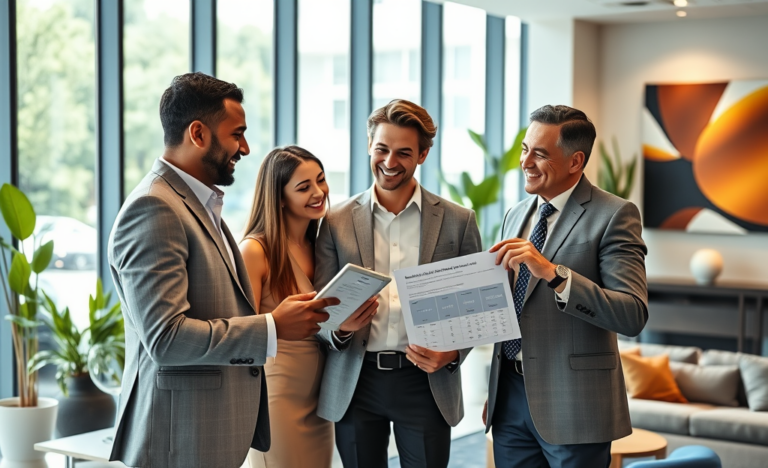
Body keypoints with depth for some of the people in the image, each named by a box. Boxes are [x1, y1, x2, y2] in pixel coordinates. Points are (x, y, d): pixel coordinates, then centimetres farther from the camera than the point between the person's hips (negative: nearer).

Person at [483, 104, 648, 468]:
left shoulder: (614, 215, -9)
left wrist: (552, 272, -28)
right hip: (510, 397, 6)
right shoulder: (516, 215, 11)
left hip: (572, 406, -6)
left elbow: (633, 315, -20)